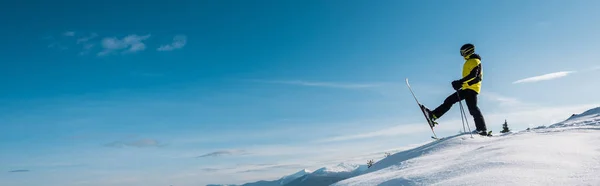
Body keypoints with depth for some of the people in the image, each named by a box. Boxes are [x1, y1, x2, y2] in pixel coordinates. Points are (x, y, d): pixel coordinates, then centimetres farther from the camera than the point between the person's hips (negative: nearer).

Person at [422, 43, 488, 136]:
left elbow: (473, 75, -19)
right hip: (466, 88, 9)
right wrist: (460, 83, 14)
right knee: (449, 100, 2)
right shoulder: (468, 62, 24)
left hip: (472, 88, -9)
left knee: (473, 108, -12)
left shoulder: (475, 61, -5)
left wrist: (461, 82, -24)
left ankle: (482, 129, -7)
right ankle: (433, 115, -3)